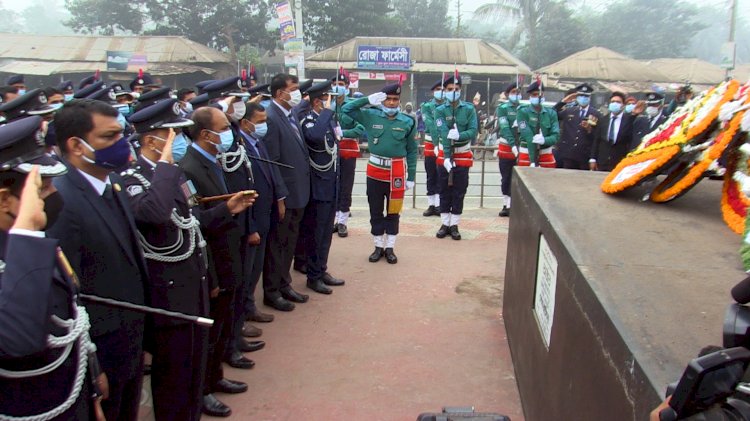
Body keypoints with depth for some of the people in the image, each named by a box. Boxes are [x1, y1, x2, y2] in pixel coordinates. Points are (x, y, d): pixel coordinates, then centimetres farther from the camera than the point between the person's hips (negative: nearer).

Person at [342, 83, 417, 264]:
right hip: (375, 171, 1)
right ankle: (379, 247, 23)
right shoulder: (370, 116, -1)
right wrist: (368, 100, -12)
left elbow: (412, 151, 4)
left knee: (393, 211, 9)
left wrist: (411, 177, 2)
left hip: (397, 172, -1)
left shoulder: (408, 122, -2)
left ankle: (390, 248, 21)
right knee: (375, 211, 9)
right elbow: (346, 109, -1)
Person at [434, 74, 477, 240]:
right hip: (444, 154, 0)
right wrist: (447, 157, -24)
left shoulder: (469, 108, -2)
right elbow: (443, 134, -16)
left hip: (463, 155, 0)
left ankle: (454, 225, 13)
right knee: (444, 191, 6)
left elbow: (473, 131, -9)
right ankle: (445, 224, 15)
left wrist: (459, 135, -29)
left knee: (459, 191, 4)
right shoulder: (440, 110, -5)